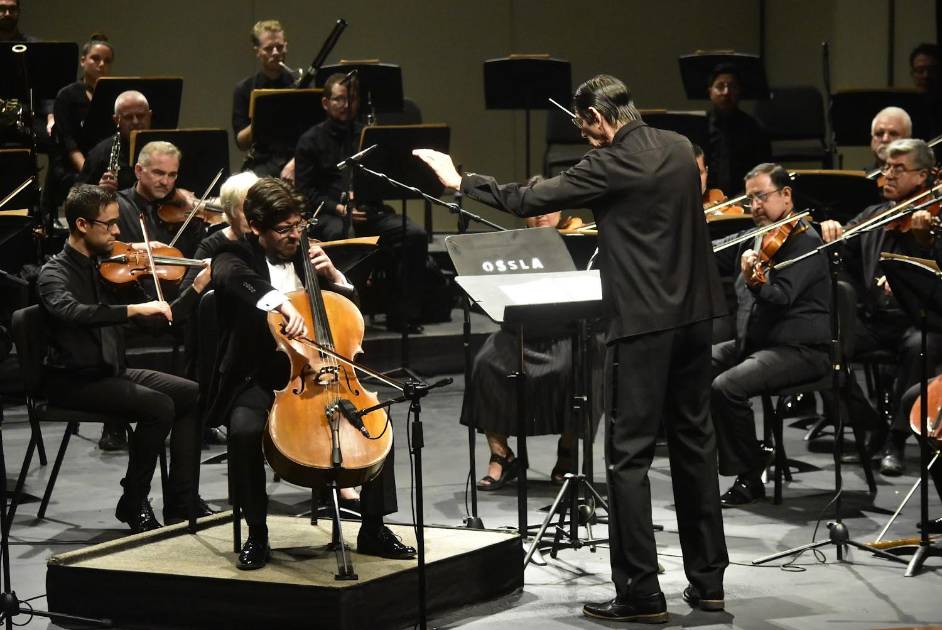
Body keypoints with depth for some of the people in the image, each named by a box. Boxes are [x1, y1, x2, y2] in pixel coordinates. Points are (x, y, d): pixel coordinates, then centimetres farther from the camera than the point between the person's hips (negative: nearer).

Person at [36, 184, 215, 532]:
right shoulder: (55, 274, -11)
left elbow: (153, 320, 10)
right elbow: (71, 312, -35)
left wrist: (198, 286, -1)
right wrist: (134, 308, -41)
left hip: (111, 372, 8)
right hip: (72, 381, -7)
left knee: (191, 394, -6)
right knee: (159, 406, -25)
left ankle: (182, 502, -3)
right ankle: (134, 504, -9)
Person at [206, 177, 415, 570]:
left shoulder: (305, 256, 13)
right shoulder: (236, 257, -4)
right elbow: (231, 277, -33)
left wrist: (334, 277, 0)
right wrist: (281, 303, -48)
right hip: (258, 379, -5)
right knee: (245, 430, -34)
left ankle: (373, 529, -4)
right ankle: (257, 535, -16)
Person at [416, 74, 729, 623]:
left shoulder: (611, 164, -13)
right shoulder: (680, 149, 8)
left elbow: (529, 201, -10)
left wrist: (461, 181, 2)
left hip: (645, 322, -8)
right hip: (694, 312, 8)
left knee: (629, 455, -3)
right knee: (695, 442, 14)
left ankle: (641, 592, -4)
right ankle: (708, 579, 19)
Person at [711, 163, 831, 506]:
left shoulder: (805, 240, -11)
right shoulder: (753, 238, 14)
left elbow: (782, 297, -25)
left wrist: (754, 282, -43)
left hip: (798, 349, -9)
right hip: (751, 342, 9)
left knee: (725, 387, -29)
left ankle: (749, 478, -14)